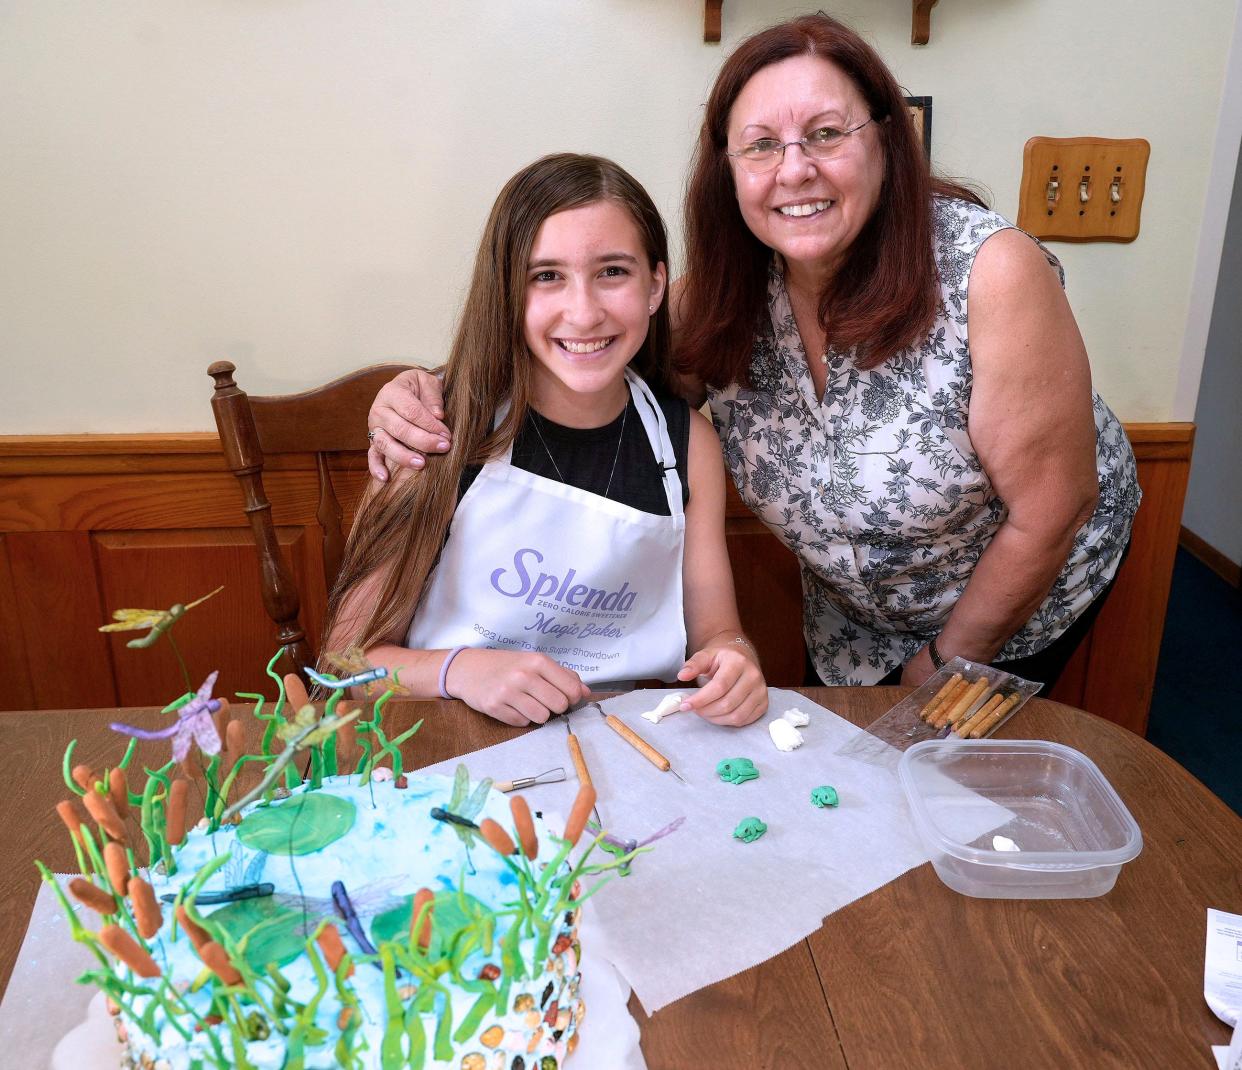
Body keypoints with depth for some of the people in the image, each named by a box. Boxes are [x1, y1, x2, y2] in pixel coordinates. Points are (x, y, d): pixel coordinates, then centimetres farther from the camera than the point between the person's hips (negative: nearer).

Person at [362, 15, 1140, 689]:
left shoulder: (990, 274, -33)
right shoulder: (724, 297, -20)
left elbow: (1049, 512, -26)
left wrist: (947, 661, -14)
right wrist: (437, 398, -32)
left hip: (1024, 591, -3)